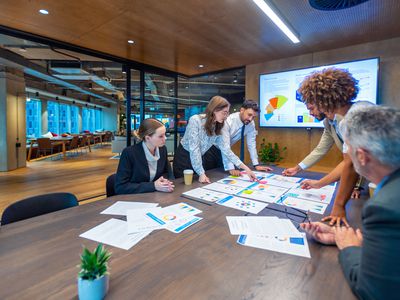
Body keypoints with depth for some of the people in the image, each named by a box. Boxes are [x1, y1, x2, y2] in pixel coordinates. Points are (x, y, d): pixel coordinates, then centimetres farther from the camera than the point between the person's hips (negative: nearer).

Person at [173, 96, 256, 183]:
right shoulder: (195, 120, -25)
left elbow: (225, 148, -6)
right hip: (184, 158, -5)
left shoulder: (217, 127, -5)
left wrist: (245, 168, -11)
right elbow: (194, 149, -28)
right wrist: (201, 174, -29)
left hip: (201, 159, 5)